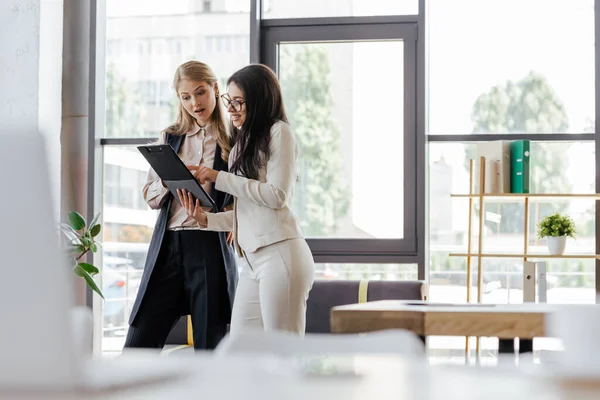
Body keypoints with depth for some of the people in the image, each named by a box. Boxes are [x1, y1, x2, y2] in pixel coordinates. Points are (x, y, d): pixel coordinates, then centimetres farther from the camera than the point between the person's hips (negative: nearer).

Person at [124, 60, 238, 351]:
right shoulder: (171, 137, 15)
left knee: (209, 346, 1)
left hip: (211, 250, -3)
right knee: (138, 345, 0)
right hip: (168, 248, 3)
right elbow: (150, 196, 14)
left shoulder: (233, 141, 4)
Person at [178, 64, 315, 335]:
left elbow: (278, 195, -12)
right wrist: (205, 219, 3)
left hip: (279, 254, -8)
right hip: (252, 261, 8)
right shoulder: (244, 143, 21)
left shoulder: (278, 132, 0)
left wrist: (219, 177, -10)